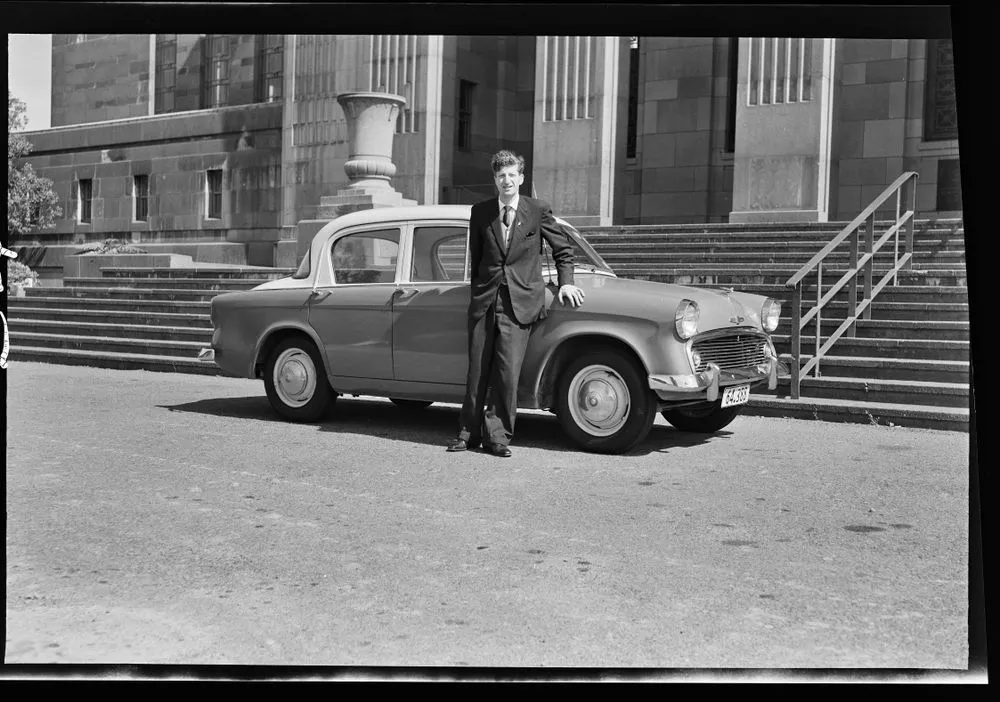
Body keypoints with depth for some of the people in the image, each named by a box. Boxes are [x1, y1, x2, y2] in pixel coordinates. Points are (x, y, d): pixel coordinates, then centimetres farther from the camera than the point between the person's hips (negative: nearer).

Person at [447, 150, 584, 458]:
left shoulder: (538, 211, 2)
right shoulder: (480, 212, 8)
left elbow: (563, 248, 12)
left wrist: (565, 282, 4)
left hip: (520, 302, -2)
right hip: (484, 300, 2)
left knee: (507, 372, -7)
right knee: (477, 370, 6)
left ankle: (497, 436, 3)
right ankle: (469, 432, 16)